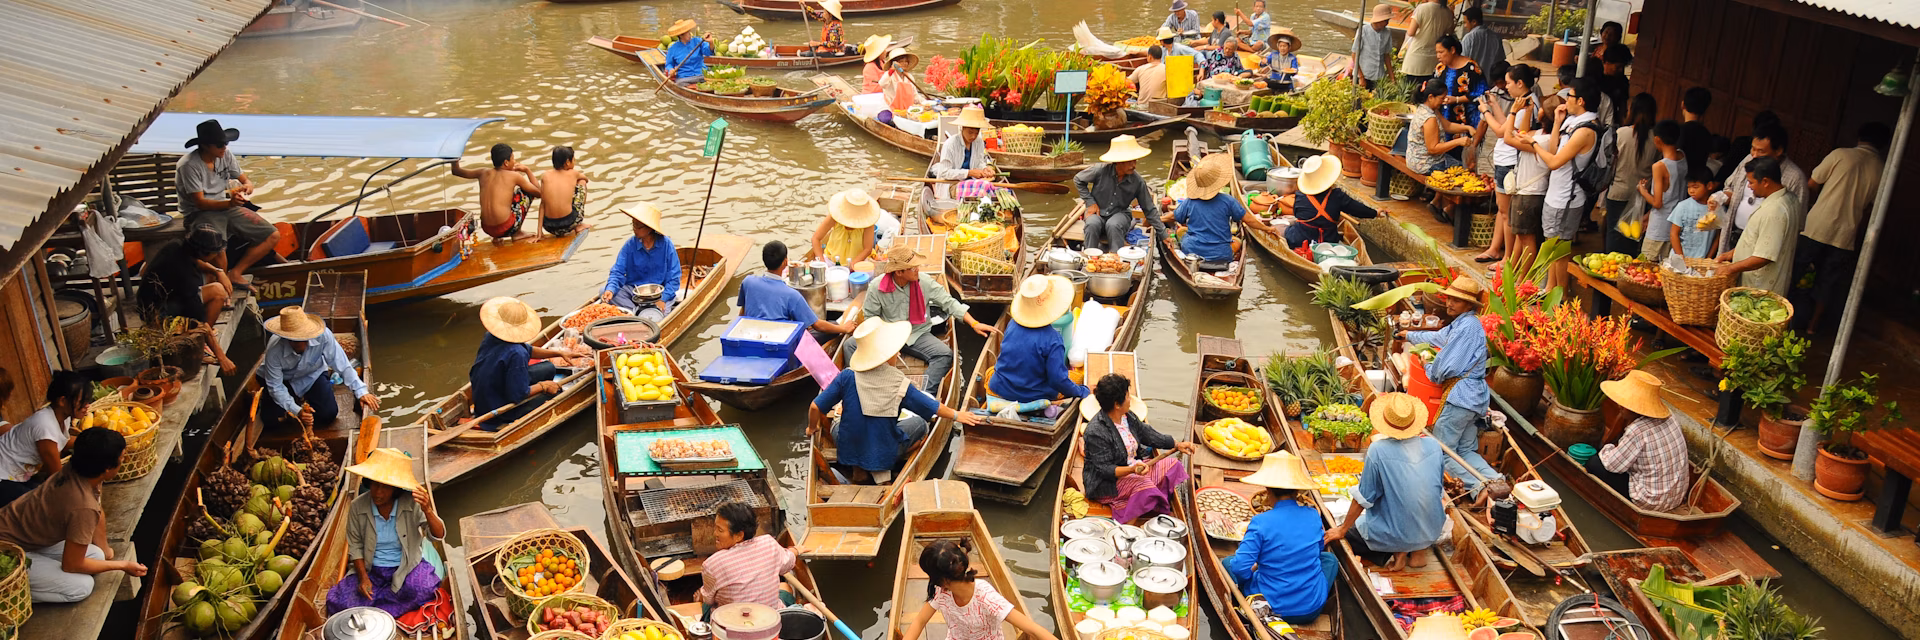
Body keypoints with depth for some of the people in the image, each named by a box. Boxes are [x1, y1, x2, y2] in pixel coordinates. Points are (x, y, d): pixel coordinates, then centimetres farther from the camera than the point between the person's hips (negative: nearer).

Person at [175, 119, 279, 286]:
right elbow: (200, 202, -20)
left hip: (227, 208, 7)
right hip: (200, 214, -7)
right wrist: (229, 203, -37)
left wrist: (248, 186, -18)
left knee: (273, 236, -6)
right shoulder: (188, 165, -17)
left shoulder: (226, 155, 1)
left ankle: (235, 273, -1)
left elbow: (245, 179, 9)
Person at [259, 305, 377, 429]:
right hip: (283, 378, -1)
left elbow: (341, 364, -27)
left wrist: (361, 391, -35)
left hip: (312, 374, 1)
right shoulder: (274, 350, -34)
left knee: (328, 414, -12)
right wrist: (296, 411, -35)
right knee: (270, 418, -16)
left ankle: (301, 399, 20)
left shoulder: (322, 335, -35)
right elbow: (275, 387, -25)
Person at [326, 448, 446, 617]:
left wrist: (428, 510, -40)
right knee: (336, 601, -19)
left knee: (423, 589, -33)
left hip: (407, 566, -2)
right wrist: (363, 577, -10)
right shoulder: (357, 506, -8)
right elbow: (355, 545, 2)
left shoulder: (412, 505, -15)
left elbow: (439, 535, -20)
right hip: (370, 569, 2)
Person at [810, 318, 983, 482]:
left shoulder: (847, 377, -18)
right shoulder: (900, 384, -19)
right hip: (885, 456, -2)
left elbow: (816, 407, -14)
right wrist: (956, 415, 14)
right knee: (919, 423, 21)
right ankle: (881, 468, 8)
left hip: (847, 451, 2)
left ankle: (858, 468, 13)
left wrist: (812, 428, 8)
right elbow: (934, 408, -5)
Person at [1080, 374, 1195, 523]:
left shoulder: (1128, 416, 1)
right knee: (1144, 486, -34)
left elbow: (1147, 434, 18)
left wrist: (1177, 445, 16)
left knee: (1173, 465, 1)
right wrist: (1132, 470, -39)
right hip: (1106, 482, -10)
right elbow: (1105, 469, -25)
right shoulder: (1096, 432, -25)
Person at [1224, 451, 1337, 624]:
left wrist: (1254, 567, 3)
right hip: (1313, 609, 3)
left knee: (1228, 563, 18)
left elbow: (1241, 568, -19)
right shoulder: (1313, 515, -4)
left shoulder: (1261, 523, -19)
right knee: (1329, 558, 30)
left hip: (1274, 608, -3)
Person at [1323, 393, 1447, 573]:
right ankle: (1419, 550, 9)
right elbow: (1438, 490, 8)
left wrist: (1342, 530, 0)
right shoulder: (1435, 446, -9)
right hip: (1432, 531, 5)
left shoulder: (1378, 451, -23)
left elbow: (1363, 499, -14)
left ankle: (1398, 552, 0)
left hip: (1392, 535, -5)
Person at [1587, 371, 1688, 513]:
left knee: (1594, 464, -4)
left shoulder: (1638, 431, -26)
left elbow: (1612, 465, -18)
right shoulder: (1668, 416, -4)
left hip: (1652, 502, -8)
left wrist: (1607, 449, 4)